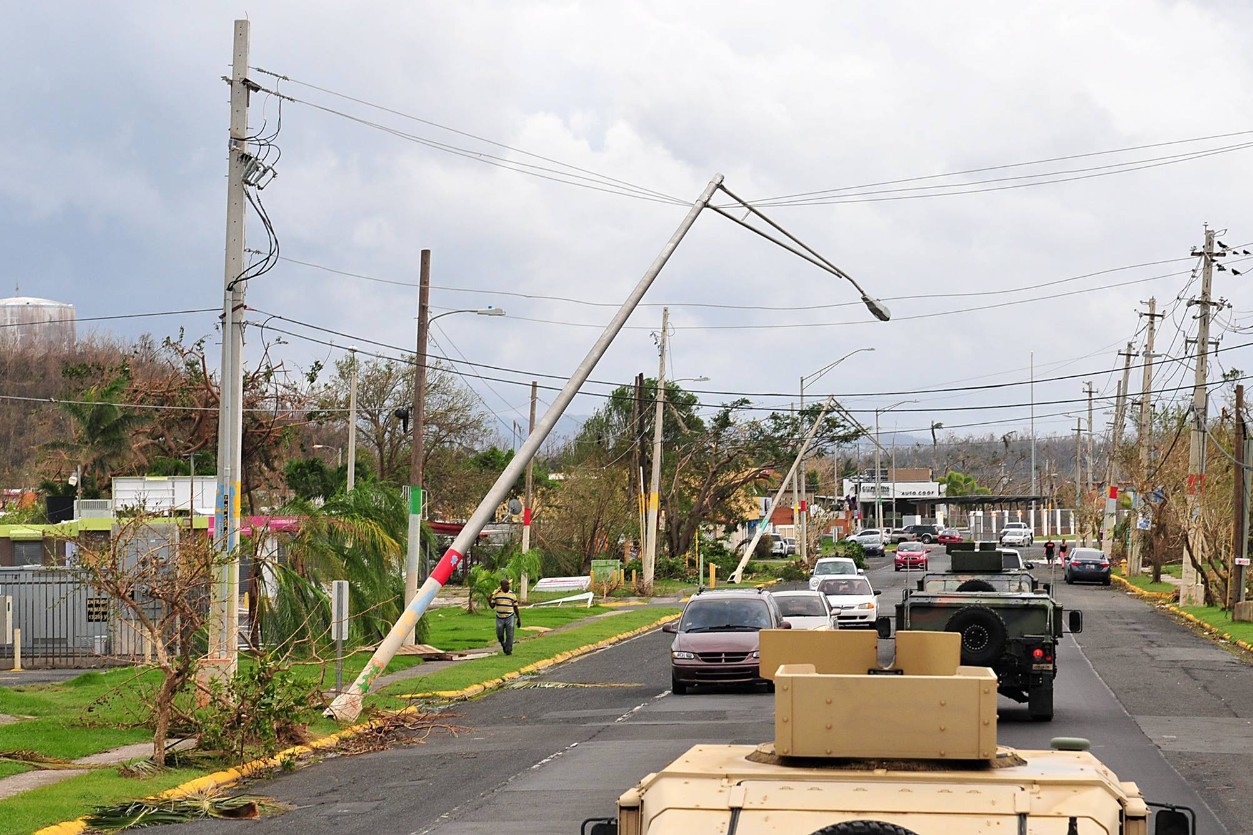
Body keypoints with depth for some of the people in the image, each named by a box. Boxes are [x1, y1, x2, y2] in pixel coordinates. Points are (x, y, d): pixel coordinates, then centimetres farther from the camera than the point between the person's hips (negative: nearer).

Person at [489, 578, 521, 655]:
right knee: (499, 635, 4)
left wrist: (519, 619, 6)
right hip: (500, 618, 1)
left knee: (509, 635, -5)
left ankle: (508, 650, 4)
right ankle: (504, 645, 32)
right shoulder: (496, 594, 3)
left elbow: (515, 608, 8)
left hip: (510, 618, -1)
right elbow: (492, 606, 4)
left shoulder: (512, 595, 3)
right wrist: (489, 600, -16)